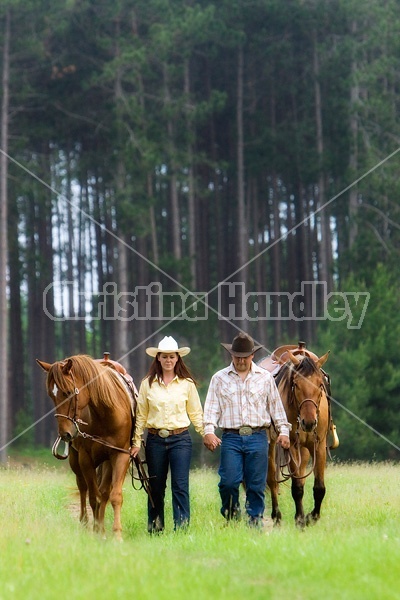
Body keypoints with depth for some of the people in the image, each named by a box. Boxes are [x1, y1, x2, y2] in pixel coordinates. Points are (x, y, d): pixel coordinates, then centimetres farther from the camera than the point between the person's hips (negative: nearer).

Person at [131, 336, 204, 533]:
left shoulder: (187, 384, 3)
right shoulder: (147, 384, 5)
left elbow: (196, 413, 7)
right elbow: (141, 415, 7)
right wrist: (136, 442, 3)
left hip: (180, 439, -1)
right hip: (155, 440, 1)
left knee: (180, 485, -8)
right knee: (156, 486, 8)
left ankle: (182, 528, -7)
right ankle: (154, 528, 19)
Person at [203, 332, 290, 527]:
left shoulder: (265, 377, 10)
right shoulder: (219, 378, 8)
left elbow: (276, 406, 13)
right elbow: (212, 407, 3)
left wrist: (283, 431, 4)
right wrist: (208, 430, -12)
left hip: (258, 437, 1)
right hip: (231, 438, -1)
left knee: (257, 484, 1)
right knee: (229, 481, -11)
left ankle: (256, 518, 11)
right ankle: (231, 511, 14)